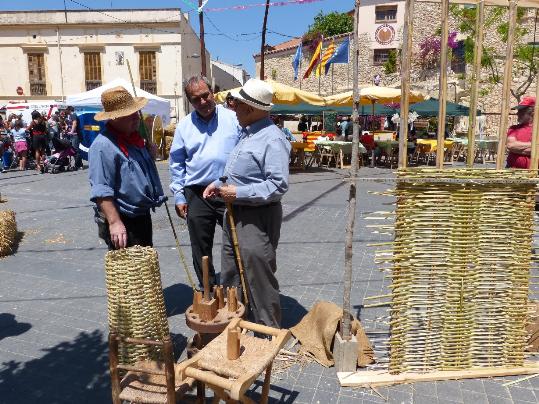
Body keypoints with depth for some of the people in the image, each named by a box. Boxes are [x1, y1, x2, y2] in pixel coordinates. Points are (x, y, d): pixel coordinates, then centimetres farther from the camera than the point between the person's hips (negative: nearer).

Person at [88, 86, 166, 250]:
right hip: (122, 223, -9)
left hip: (143, 216, 9)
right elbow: (101, 191, -26)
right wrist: (114, 222, -32)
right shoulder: (104, 146, -20)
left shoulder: (135, 137, 9)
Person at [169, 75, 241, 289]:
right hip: (196, 194, 2)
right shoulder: (184, 125, 7)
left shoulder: (233, 119, 1)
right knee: (201, 249, 11)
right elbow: (176, 163, 10)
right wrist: (179, 195, 4)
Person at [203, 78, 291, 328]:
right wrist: (218, 185, 8)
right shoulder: (246, 134, 13)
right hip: (235, 214, 10)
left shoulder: (272, 139, -18)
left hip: (258, 218, -10)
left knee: (259, 282, 1)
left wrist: (238, 193, -23)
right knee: (230, 277, 20)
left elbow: (278, 185, -25)